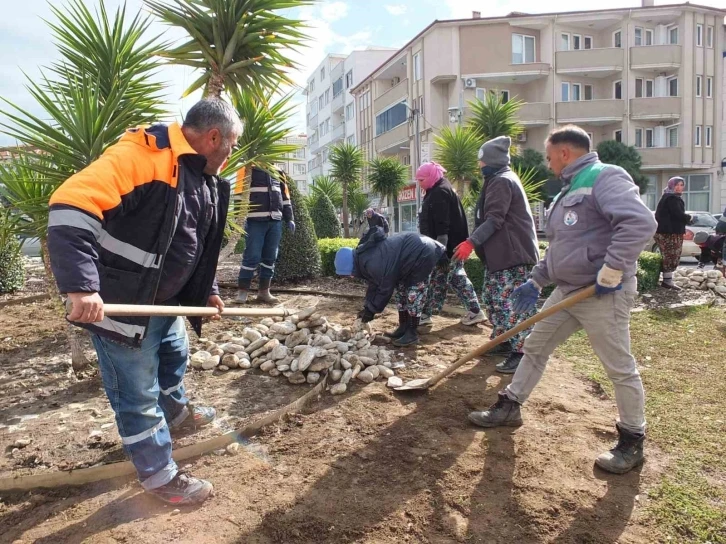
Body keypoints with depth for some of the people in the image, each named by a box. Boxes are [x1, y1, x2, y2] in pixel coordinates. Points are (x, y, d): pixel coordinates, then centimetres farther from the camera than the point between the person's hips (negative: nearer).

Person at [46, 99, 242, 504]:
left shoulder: (205, 178, 6)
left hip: (166, 301, 10)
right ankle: (158, 474, 21)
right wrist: (81, 286, -42)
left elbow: (199, 245, 19)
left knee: (176, 357, 29)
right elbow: (71, 205, -35)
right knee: (138, 393, 4)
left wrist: (208, 290, 16)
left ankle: (177, 412, 56)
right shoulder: (142, 155, -25)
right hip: (121, 304, -9)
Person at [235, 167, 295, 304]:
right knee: (252, 256, -7)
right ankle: (242, 291, 3)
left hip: (275, 221, 5)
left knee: (270, 257, 7)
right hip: (256, 220, -5)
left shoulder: (278, 173, 17)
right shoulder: (250, 170, 1)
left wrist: (289, 218, 16)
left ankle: (264, 291, 16)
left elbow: (285, 196, 21)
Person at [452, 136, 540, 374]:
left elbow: (494, 219, -22)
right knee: (493, 299, 16)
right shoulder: (497, 180, 21)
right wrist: (476, 243, 25)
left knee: (513, 302, -11)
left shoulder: (502, 181, -12)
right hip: (500, 253, 11)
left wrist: (471, 242, -27)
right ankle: (503, 341, 27)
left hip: (513, 253, -11)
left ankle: (521, 352, -9)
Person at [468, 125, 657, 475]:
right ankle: (509, 407, 28)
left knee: (620, 368, 3)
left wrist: (611, 272, -26)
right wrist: (536, 281, 19)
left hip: (602, 294, -10)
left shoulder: (605, 177, -13)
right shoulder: (571, 189, 18)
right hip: (566, 290, 10)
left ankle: (632, 441, 19)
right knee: (534, 348, 14)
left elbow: (640, 222, -28)